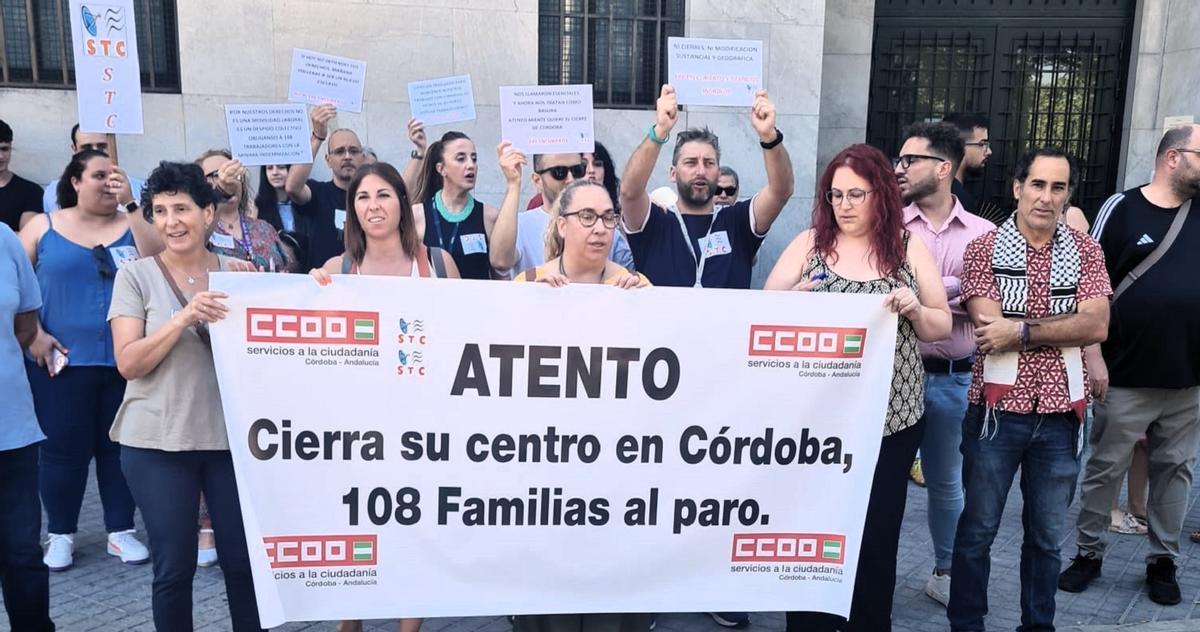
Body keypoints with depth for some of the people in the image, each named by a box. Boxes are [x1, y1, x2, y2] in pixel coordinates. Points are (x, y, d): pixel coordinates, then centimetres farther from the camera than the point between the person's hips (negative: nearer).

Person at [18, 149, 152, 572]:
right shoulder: (43, 226, 4)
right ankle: (60, 533, 22)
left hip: (124, 360, 1)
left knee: (120, 446, 8)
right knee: (64, 448, 5)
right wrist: (33, 335, -6)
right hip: (62, 360, -1)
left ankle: (121, 530, 20)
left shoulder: (132, 225, 5)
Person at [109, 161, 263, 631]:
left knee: (244, 558, 7)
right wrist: (184, 318, -22)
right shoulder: (136, 276, -2)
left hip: (232, 435, 2)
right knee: (174, 566, 6)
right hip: (158, 441, -1)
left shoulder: (237, 272, 5)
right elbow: (128, 363, -9)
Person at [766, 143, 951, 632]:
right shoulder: (810, 243, 1)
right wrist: (793, 297, -19)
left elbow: (941, 327, 7)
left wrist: (914, 308, -14)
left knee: (876, 535, 11)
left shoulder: (910, 248, 3)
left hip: (891, 418, 1)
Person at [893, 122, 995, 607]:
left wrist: (922, 295, -16)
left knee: (946, 481, 18)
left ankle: (946, 572, 35)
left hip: (955, 379, 2)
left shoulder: (983, 234, 2)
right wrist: (955, 288, -15)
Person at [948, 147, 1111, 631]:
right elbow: (989, 327, -15)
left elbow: (1096, 327, -10)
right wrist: (1062, 325, -13)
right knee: (977, 530, 9)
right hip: (998, 409, -2)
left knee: (1047, 536, 15)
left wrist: (1022, 329, -17)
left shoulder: (1086, 251, 4)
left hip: (1061, 413, 3)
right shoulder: (983, 250, -3)